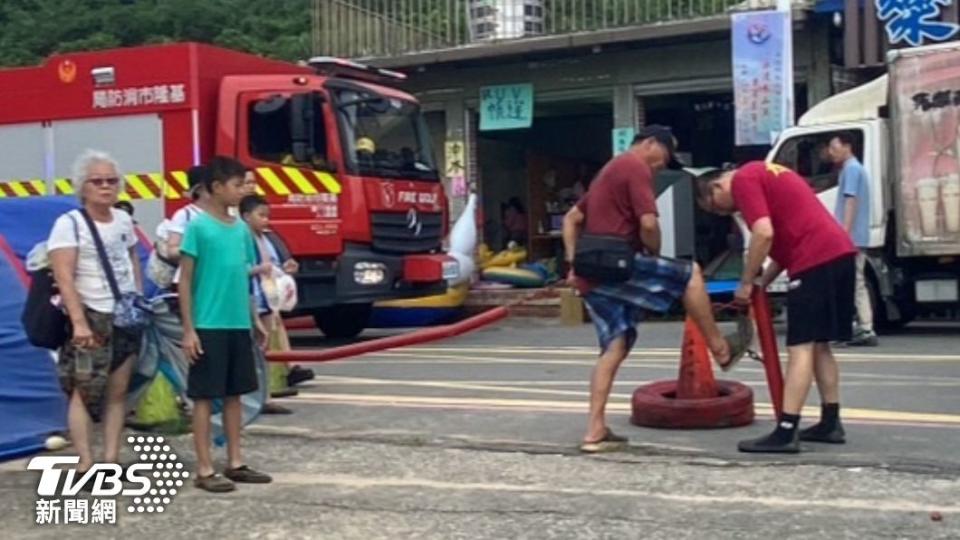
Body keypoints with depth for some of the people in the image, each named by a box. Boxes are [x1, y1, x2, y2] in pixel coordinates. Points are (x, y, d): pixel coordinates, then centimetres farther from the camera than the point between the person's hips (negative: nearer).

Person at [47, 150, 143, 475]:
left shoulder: (124, 220, 10)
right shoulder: (69, 223, -8)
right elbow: (64, 278, -15)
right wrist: (79, 322, -22)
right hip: (92, 318, -6)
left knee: (118, 391, 6)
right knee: (85, 390, -8)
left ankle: (111, 461, 10)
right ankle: (85, 463, -4)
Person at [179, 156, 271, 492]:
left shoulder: (241, 229, 10)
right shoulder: (198, 227, -9)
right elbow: (185, 281, -8)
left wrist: (255, 319, 17)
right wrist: (188, 329, -12)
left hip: (238, 325, 7)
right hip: (209, 327, -7)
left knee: (235, 393, 12)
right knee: (205, 396, 1)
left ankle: (235, 463, 22)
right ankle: (204, 470, 7)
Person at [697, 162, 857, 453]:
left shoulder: (743, 180, -4)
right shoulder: (764, 174, 26)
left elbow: (764, 234, -17)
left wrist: (746, 283, -7)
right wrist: (763, 281, 19)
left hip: (815, 260, -10)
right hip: (838, 251, 10)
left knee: (801, 347, -11)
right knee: (818, 344, 16)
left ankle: (786, 432, -11)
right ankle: (830, 423, 22)